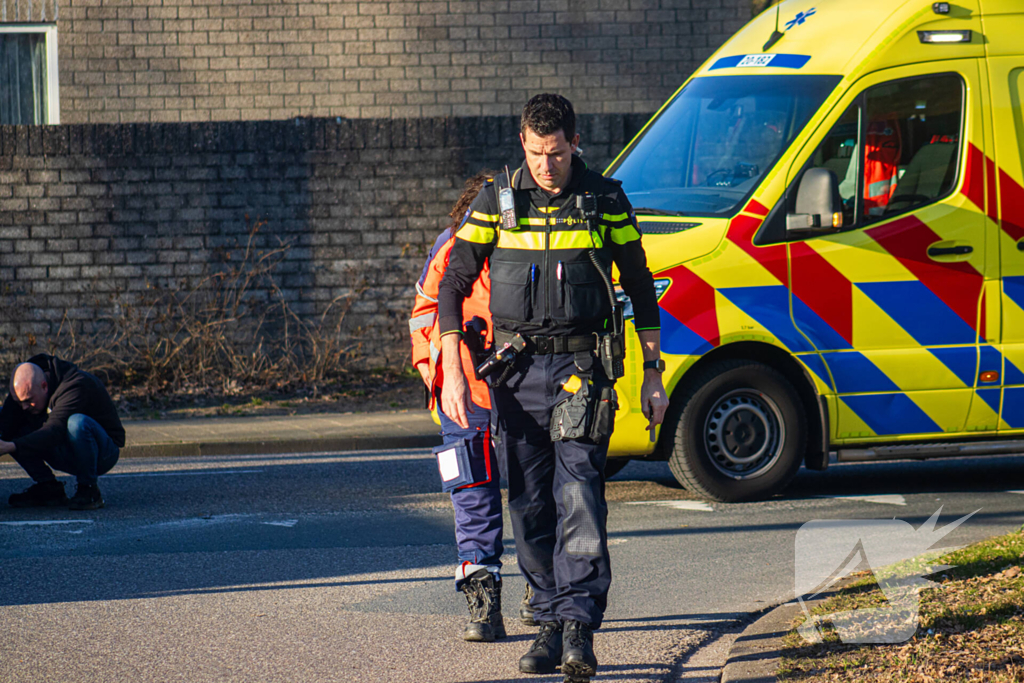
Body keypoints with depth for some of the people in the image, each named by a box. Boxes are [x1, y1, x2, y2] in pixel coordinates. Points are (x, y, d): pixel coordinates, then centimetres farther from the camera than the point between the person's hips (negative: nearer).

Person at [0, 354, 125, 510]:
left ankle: (89, 490, -21)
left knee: (77, 422, -41)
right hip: (64, 455, 7)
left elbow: (54, 431, -40)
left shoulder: (77, 385, -29)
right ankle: (47, 487, -8)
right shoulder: (27, 388, -6)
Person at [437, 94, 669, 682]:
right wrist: (452, 374, -5)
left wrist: (654, 376, 8)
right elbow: (453, 286, 5)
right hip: (516, 369, 2)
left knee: (580, 496, -14)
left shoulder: (606, 201, 1)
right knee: (530, 506, 5)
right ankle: (552, 623, 16)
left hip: (582, 368, -2)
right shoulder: (497, 202, 2)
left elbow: (641, 288, 10)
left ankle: (579, 630, -20)